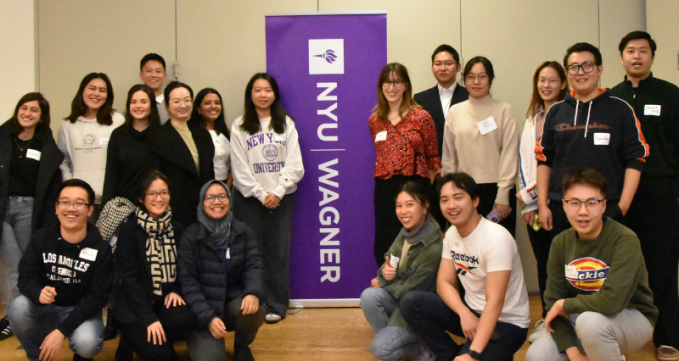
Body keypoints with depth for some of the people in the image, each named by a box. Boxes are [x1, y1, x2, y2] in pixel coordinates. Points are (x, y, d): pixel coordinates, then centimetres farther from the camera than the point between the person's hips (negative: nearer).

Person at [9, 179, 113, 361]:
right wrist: (38, 293, -33)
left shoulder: (101, 249, -12)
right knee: (18, 306, -28)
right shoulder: (40, 239, -5)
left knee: (87, 344, -31)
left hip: (81, 311, -2)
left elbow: (97, 296, -15)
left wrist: (61, 331, -22)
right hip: (44, 310, 2)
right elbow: (26, 277, -7)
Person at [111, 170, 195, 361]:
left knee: (184, 320, -28)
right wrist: (149, 318, -20)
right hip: (134, 305, -4)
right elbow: (128, 277, -12)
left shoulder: (177, 229, 7)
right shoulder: (129, 229, -7)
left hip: (165, 301, 4)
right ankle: (132, 341, 7)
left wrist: (176, 291, -11)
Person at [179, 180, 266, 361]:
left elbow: (254, 266, -4)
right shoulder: (191, 236, -6)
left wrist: (254, 293, -27)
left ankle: (242, 346, 4)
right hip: (204, 307, -2)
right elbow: (188, 280, -7)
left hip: (235, 300, 2)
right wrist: (208, 317, -17)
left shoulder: (243, 232, 1)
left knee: (255, 311, -31)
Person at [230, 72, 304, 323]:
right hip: (249, 198, -1)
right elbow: (240, 169, -3)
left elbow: (294, 164, 0)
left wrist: (277, 192, -11)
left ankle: (276, 306, 11)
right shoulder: (239, 127, 2)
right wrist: (261, 194, -10)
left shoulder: (286, 124, 7)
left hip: (282, 197, 1)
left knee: (278, 253, 2)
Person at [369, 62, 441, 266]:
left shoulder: (421, 117, -2)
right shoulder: (374, 120, 9)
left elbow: (433, 158, 2)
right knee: (384, 246, 8)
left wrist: (430, 194, -2)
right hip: (384, 189, 4)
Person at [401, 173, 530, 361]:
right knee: (410, 302, -12)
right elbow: (444, 282, 1)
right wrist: (465, 313, -20)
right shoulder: (452, 233, 1)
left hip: (506, 323, -7)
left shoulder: (496, 238, -23)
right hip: (471, 312, 7)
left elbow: (495, 302, -27)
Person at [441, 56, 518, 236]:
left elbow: (510, 155, -2)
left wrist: (502, 196, -7)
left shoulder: (503, 110, 2)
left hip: (494, 189, -2)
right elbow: (448, 156, 12)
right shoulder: (455, 112, 9)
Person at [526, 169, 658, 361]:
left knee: (590, 321, -36)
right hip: (580, 316, 5)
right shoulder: (561, 242, -6)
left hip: (632, 318, -5)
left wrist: (565, 304, -17)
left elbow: (612, 301, -33)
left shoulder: (625, 240, -23)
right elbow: (553, 299, -7)